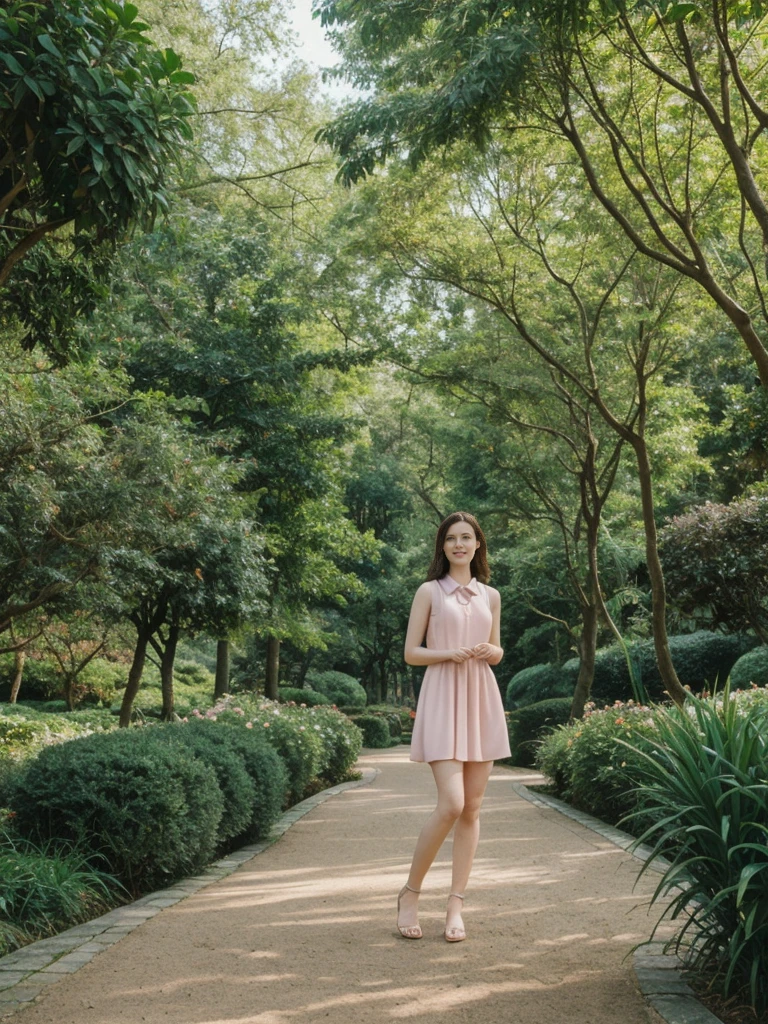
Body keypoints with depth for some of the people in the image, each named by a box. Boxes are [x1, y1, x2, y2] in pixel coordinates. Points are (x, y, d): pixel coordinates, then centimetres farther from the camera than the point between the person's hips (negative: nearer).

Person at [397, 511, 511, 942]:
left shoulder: (491, 596, 13)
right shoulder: (430, 592, 3)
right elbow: (411, 652, 1)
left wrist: (488, 652, -3)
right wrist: (449, 654, -16)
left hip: (481, 700, 5)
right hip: (443, 699, -4)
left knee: (472, 809, 3)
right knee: (451, 804, -15)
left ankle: (456, 906, 12)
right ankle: (411, 892, 5)